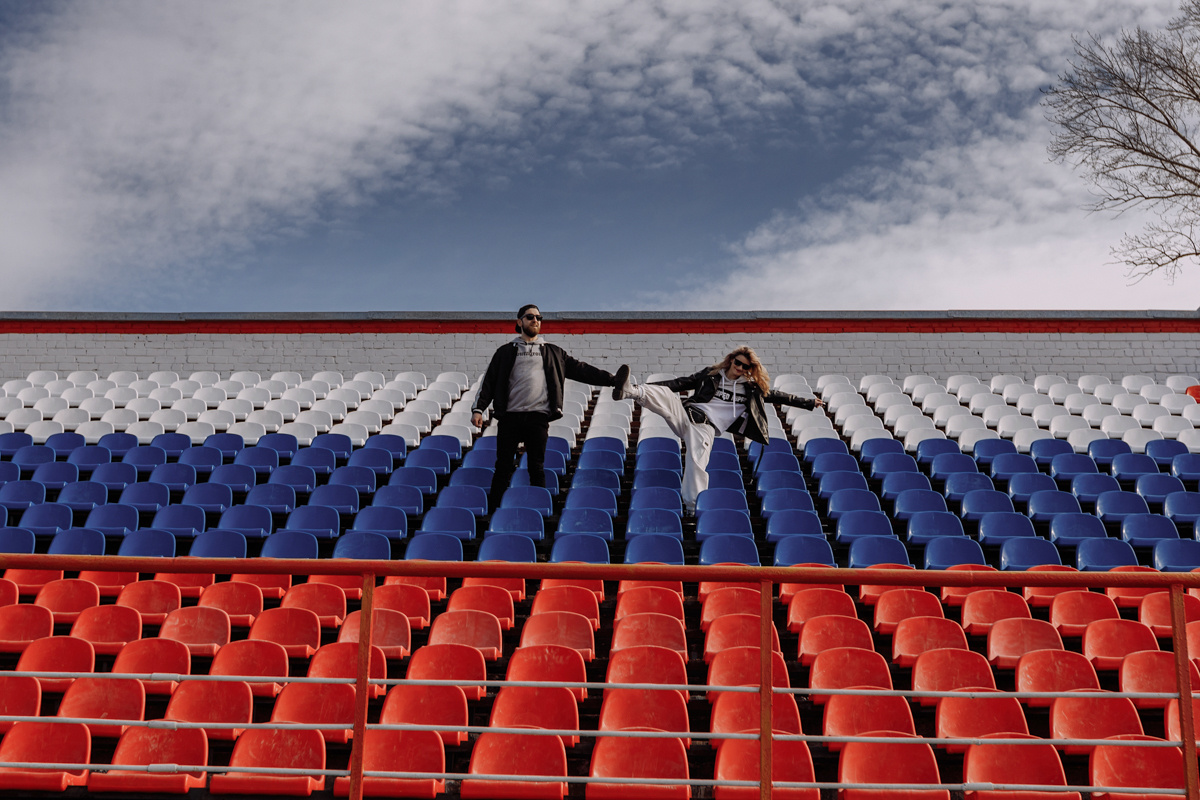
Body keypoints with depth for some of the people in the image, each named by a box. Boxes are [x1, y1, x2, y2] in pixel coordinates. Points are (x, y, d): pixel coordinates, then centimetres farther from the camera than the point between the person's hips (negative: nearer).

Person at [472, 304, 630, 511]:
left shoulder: (552, 352, 17)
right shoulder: (506, 352, 13)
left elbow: (580, 369, 14)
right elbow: (489, 381, 10)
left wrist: (611, 379, 7)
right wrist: (478, 408, -3)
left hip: (538, 416, 1)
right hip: (510, 416, -1)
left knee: (536, 467, 1)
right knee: (504, 466, -1)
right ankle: (494, 507, 6)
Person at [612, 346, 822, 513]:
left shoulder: (751, 388, 17)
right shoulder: (710, 375, 14)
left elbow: (776, 396, 25)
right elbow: (681, 383, 11)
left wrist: (808, 402, 28)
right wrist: (649, 387, 3)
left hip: (706, 428, 0)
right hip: (688, 414, 0)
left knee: (697, 462, -23)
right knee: (665, 394, -27)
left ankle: (694, 508, -18)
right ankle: (631, 391, -51)